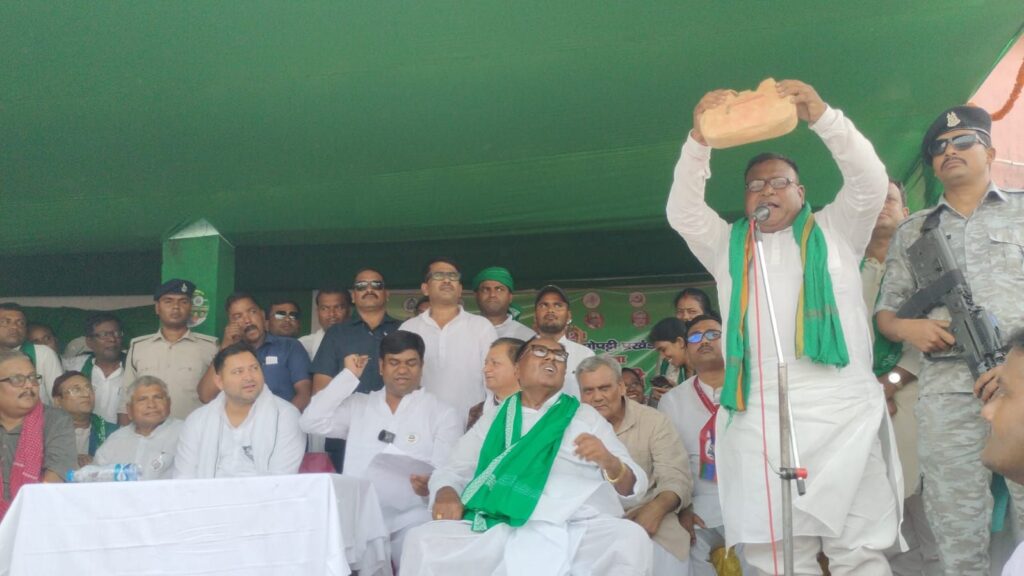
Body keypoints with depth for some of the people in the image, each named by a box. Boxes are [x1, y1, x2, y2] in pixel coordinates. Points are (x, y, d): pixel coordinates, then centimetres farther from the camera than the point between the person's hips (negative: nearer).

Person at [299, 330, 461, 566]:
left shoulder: (442, 413, 5)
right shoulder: (358, 405, 13)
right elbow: (310, 422, 1)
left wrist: (430, 484, -26)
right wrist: (348, 376, 2)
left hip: (410, 521, -2)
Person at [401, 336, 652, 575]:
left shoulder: (587, 417, 16)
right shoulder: (492, 420, 22)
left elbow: (634, 487, 11)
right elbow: (451, 471, 18)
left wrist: (609, 462, -12)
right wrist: (446, 494, -5)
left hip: (576, 529, 0)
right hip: (499, 530, 1)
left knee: (631, 539, -30)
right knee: (422, 540, -21)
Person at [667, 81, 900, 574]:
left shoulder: (834, 231, 19)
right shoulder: (727, 245, 23)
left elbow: (871, 181, 5)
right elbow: (682, 211, 10)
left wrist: (820, 115, -8)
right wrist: (699, 139, -4)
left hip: (843, 410, -1)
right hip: (758, 417, 1)